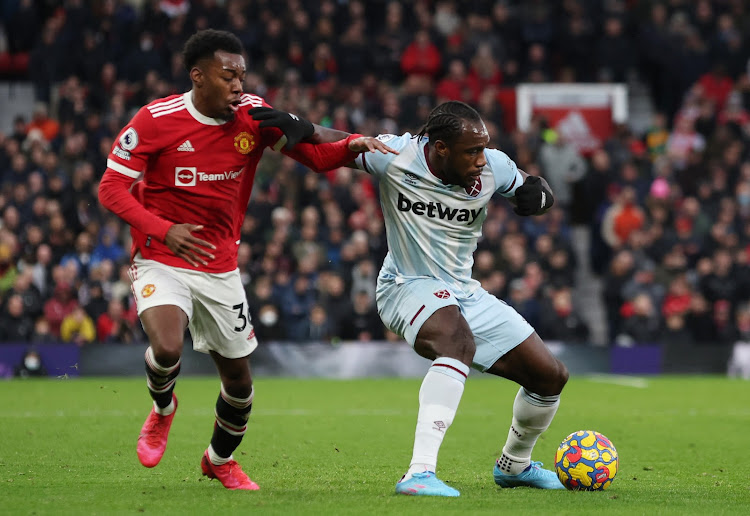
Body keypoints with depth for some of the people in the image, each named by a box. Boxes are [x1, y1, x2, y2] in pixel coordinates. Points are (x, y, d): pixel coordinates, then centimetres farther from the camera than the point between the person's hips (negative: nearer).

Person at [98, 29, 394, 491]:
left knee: (239, 379, 9)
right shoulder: (157, 120, -15)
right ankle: (163, 409, 7)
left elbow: (317, 151, -2)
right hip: (161, 262, -4)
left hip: (221, 269, 4)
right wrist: (164, 230, -25)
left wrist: (353, 144, -25)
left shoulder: (254, 115, -6)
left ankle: (220, 460, 40)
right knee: (167, 348, -29)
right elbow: (112, 188, -12)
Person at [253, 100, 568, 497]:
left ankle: (513, 465, 35)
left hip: (464, 293, 6)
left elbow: (537, 193, 11)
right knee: (459, 341, -40)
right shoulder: (395, 156, -18)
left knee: (550, 376, 5)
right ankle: (420, 473, -47)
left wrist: (535, 194, -15)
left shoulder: (493, 167, -7)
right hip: (408, 286, -6)